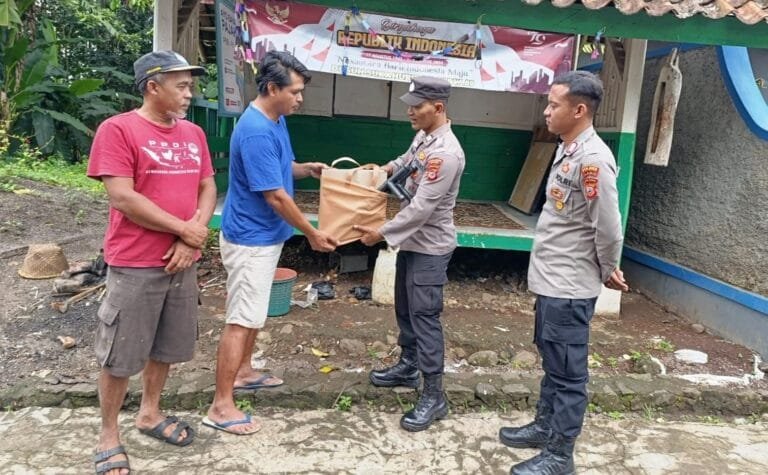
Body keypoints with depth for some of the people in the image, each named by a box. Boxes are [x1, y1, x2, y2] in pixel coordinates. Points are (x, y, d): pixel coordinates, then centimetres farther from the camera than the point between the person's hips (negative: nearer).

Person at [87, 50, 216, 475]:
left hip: (182, 262, 6)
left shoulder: (193, 133, 9)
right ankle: (108, 436, 24)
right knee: (120, 355, 6)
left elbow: (207, 188, 9)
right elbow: (123, 199, -17)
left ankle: (150, 414, 38)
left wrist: (193, 236, -7)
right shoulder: (117, 129, -11)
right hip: (135, 265, -6)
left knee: (166, 346, 18)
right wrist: (185, 229, -13)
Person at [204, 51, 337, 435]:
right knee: (241, 320, -4)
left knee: (254, 312, 22)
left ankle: (244, 372, 39)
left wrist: (307, 168, 1)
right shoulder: (256, 132, -25)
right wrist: (312, 234, -14)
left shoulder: (275, 120, 6)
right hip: (251, 239, -10)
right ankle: (221, 406, 6)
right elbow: (276, 197, -24)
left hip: (264, 235, 10)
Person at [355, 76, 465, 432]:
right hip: (411, 241, 10)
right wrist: (388, 168, 10)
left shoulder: (446, 152, -26)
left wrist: (381, 233, -22)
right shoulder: (423, 136, 4)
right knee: (405, 309, 20)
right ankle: (408, 367, 38)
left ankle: (434, 396, 4)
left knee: (424, 317, -6)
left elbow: (421, 208, -27)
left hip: (430, 247, -10)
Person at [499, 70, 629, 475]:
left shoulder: (593, 158, -21)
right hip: (551, 281, 10)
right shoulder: (567, 149, 9)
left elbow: (608, 227, -20)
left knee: (568, 372, 4)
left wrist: (608, 272, -4)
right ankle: (544, 426, 39)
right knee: (551, 361, 22)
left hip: (570, 287, -10)